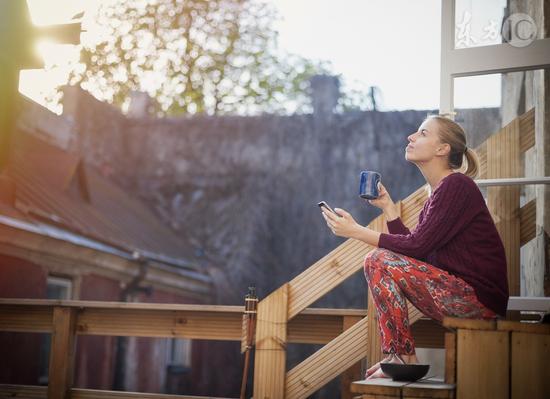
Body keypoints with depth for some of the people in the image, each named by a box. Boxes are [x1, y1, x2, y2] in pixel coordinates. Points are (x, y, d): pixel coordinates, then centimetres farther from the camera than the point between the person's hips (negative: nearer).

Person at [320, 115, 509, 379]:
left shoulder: (456, 186, -13)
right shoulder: (439, 190, 17)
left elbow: (416, 246, -19)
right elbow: (412, 248, 12)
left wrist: (356, 231, -16)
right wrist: (387, 206, 10)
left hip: (480, 296, -10)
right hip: (460, 290, 10)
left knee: (380, 261, -16)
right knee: (385, 261, 12)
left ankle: (404, 358, -9)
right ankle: (395, 356, 6)